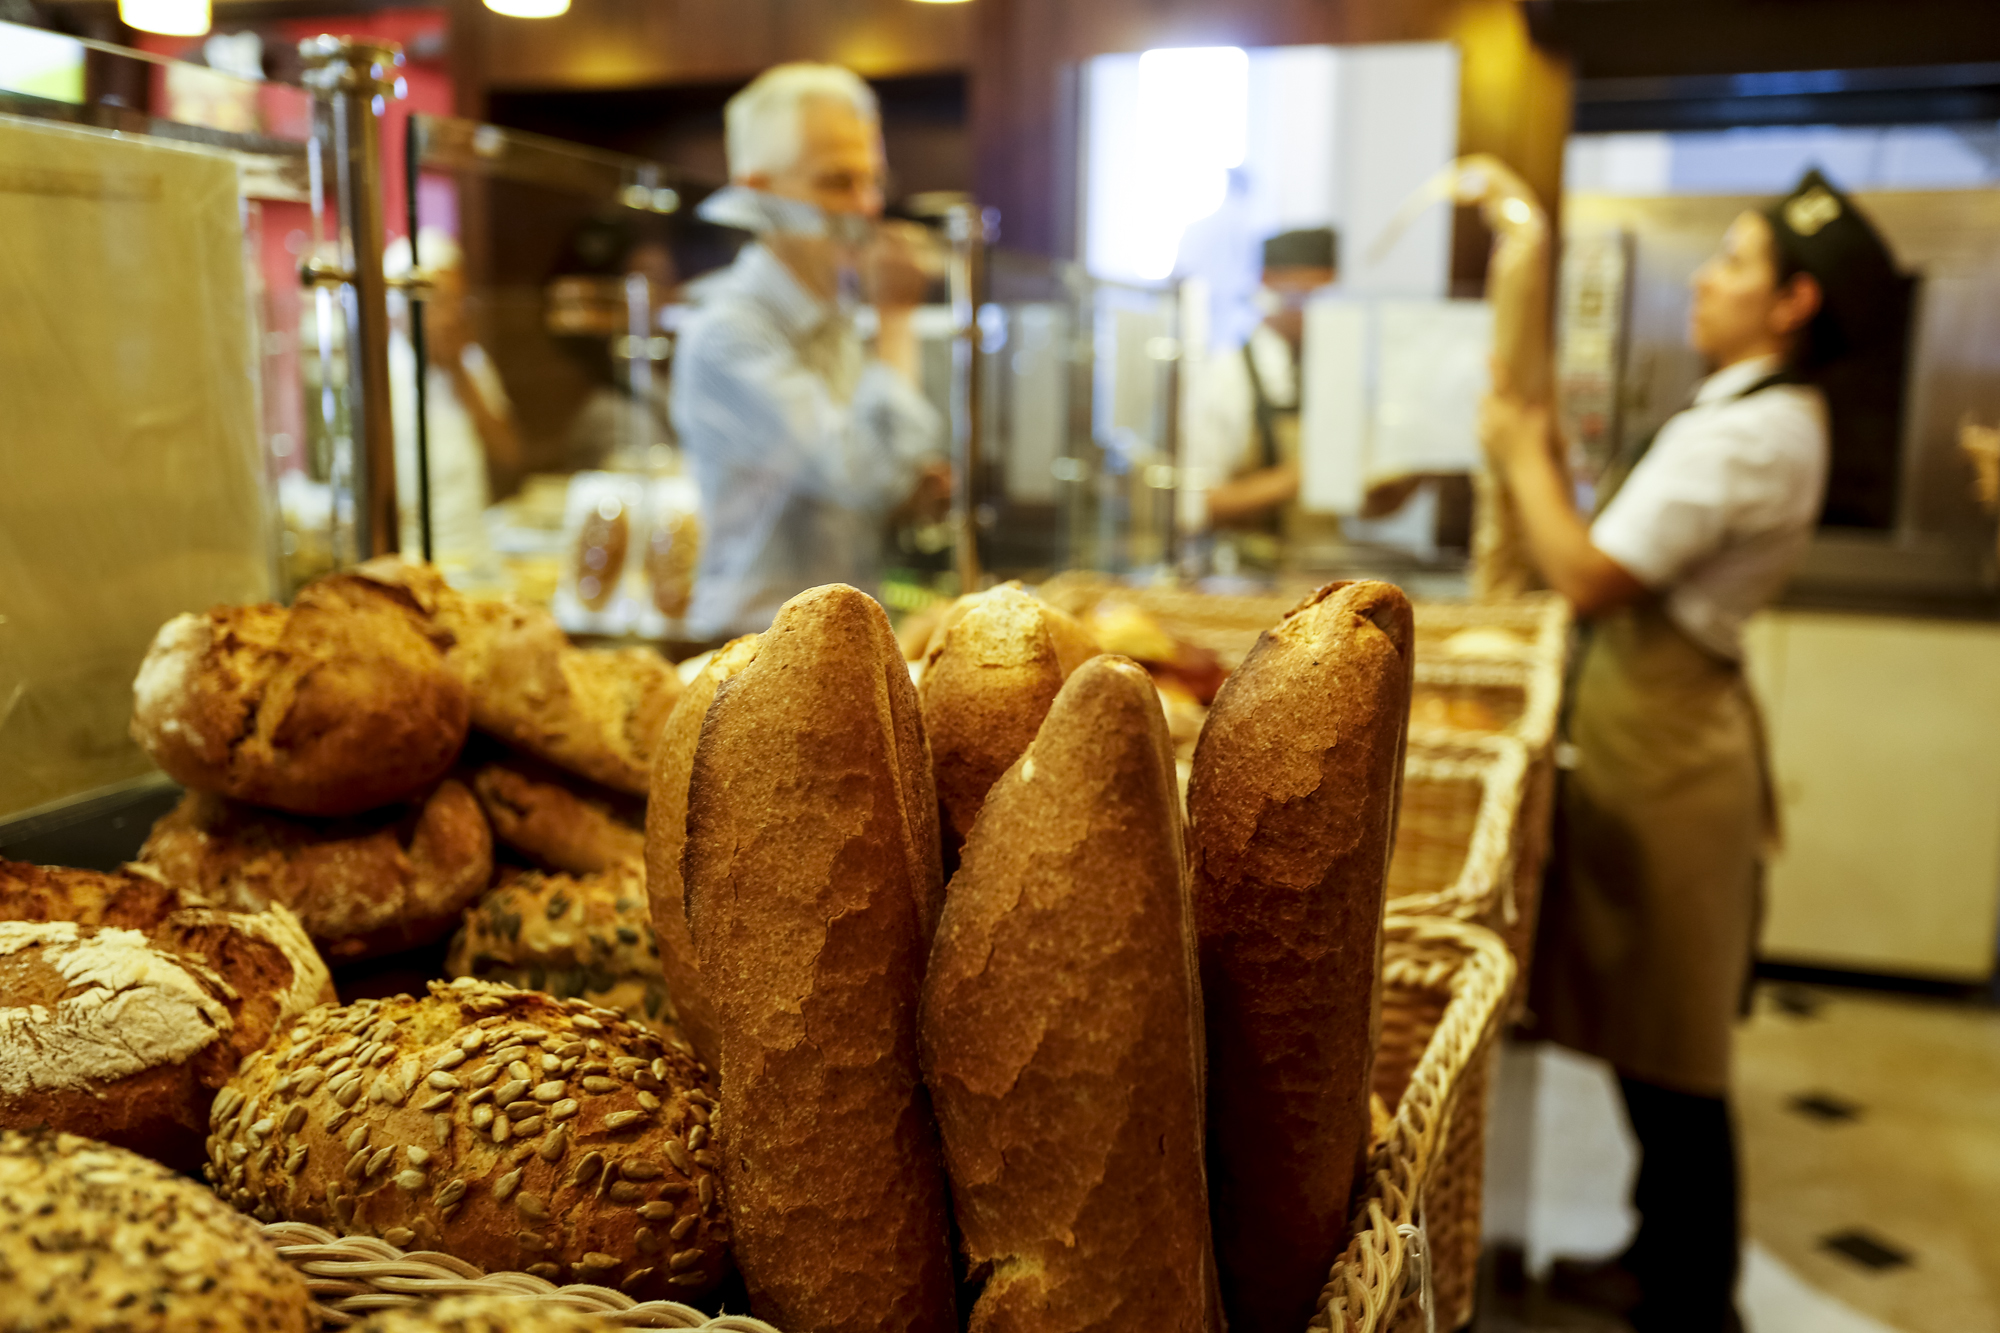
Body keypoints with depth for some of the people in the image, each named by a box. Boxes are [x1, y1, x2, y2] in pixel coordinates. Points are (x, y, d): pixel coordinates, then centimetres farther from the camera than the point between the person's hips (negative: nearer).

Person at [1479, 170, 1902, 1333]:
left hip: (1665, 751, -10)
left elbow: (1590, 576, -22)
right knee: (1654, 1039, 20)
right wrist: (1550, 462, 7)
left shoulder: (1746, 435, -19)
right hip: (1671, 726, 10)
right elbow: (1636, 557, 13)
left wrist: (1526, 457, -8)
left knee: (1667, 1051, 2)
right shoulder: (1774, 419, 14)